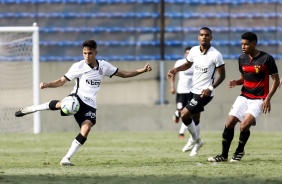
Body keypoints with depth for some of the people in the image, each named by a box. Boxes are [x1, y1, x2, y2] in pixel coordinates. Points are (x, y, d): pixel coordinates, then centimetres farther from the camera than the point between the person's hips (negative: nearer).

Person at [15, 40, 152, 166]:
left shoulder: (104, 66, 10)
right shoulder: (78, 67, -2)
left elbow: (123, 74, 21)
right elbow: (61, 81, 0)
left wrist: (142, 71, 12)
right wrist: (47, 85, -18)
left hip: (89, 104, 4)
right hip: (77, 98, -4)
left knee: (86, 127, -22)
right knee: (61, 104, -38)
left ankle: (66, 159, -17)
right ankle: (29, 109, -17)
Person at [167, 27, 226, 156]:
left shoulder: (215, 55, -18)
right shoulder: (194, 51, -1)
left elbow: (222, 75, -12)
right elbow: (188, 64, 17)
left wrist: (211, 88, -24)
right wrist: (176, 69, -4)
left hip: (204, 92, -6)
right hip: (194, 90, 6)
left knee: (184, 114, -12)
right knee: (195, 118, 18)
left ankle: (195, 138, 10)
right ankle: (197, 142, 37)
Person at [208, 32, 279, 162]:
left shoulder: (266, 59, -12)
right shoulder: (242, 59, 6)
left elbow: (276, 79, -7)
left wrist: (268, 99, -15)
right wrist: (236, 82, -3)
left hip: (258, 100, -6)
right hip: (244, 97, 6)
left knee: (244, 125, -20)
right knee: (229, 123, -5)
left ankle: (240, 151, 7)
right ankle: (224, 155, 9)